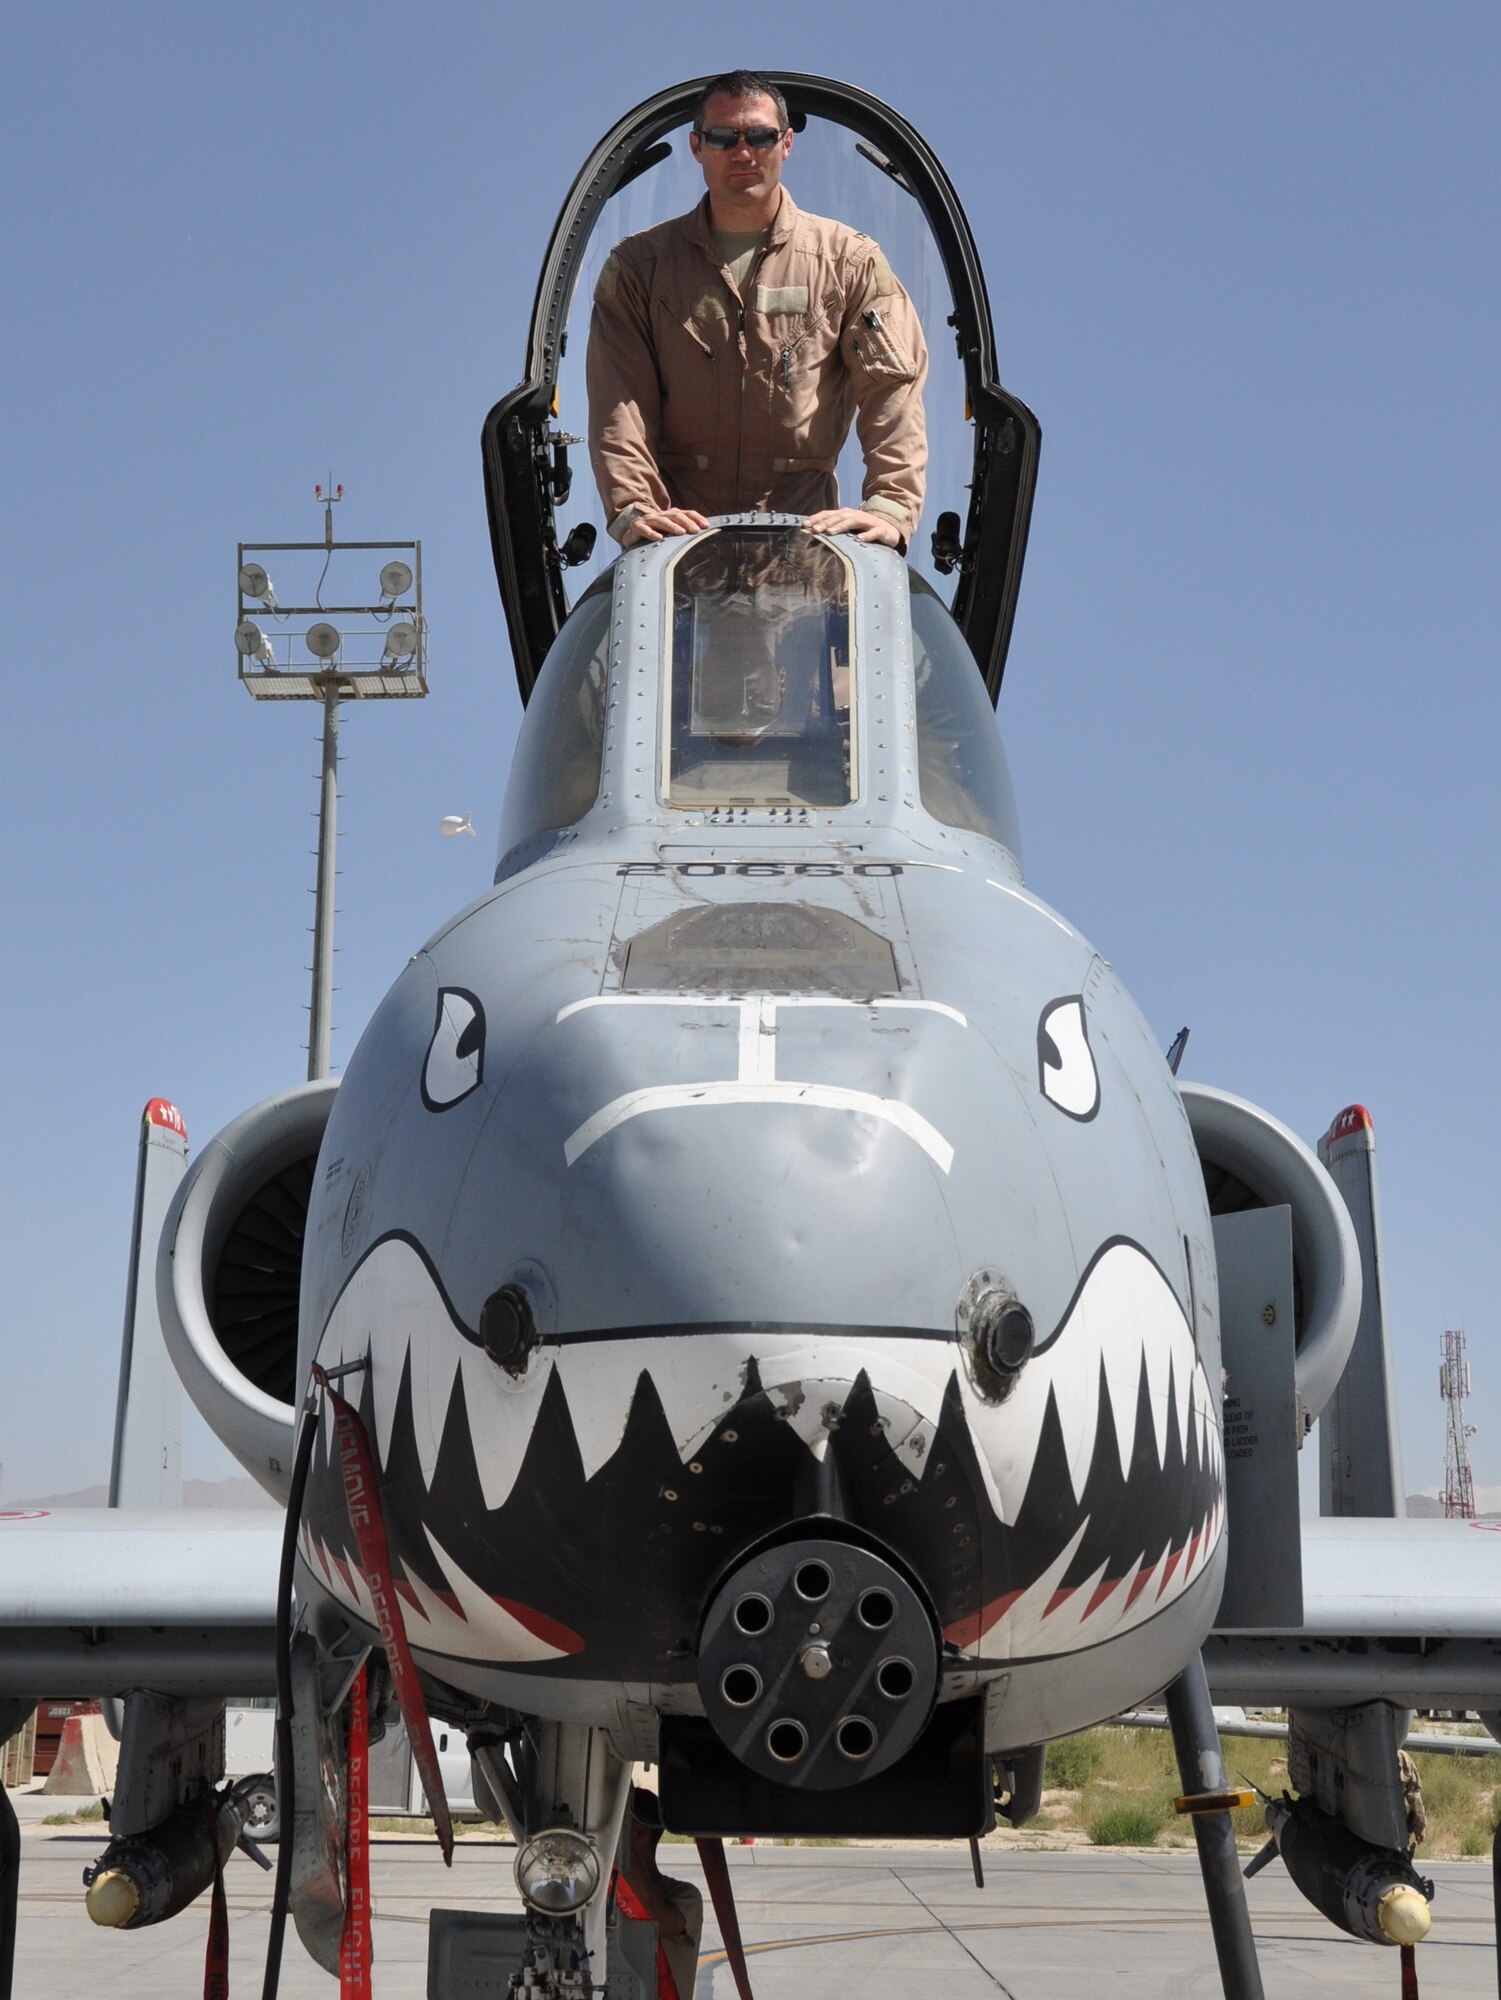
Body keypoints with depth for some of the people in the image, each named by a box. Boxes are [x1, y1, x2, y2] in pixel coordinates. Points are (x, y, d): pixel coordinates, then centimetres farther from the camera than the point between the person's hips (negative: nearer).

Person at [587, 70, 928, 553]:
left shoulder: (849, 260, 12)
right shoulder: (638, 265, 13)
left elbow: (894, 388, 2)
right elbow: (620, 402, 2)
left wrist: (890, 506, -15)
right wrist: (633, 510, -15)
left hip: (806, 529, 0)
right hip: (680, 527, 0)